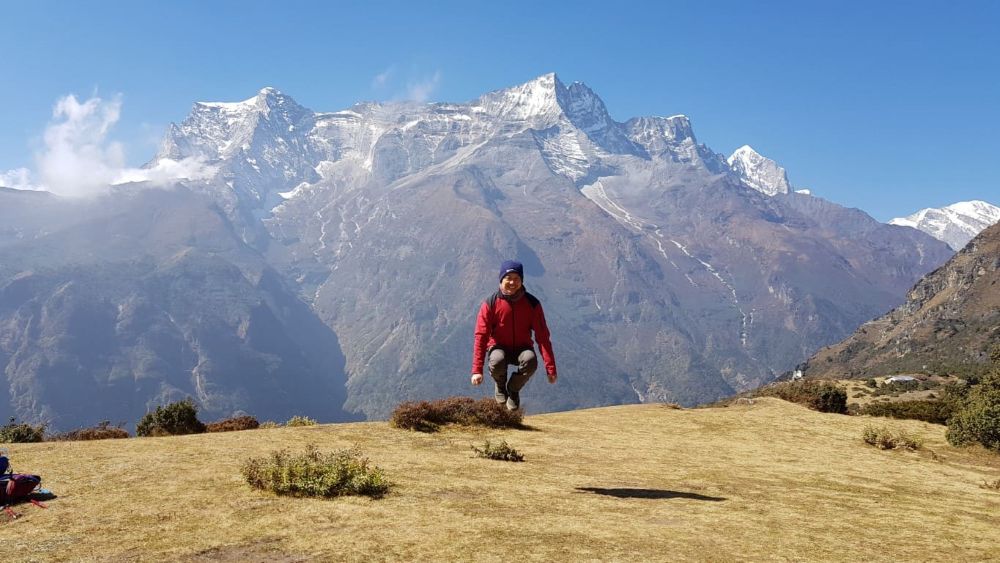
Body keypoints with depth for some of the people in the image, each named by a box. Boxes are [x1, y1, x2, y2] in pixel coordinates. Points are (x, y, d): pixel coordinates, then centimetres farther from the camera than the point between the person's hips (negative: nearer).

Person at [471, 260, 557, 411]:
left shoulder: (532, 303, -10)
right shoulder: (491, 304, -12)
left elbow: (542, 336, -12)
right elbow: (481, 336, -16)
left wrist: (551, 369, -20)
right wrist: (477, 370, -24)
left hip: (521, 348, 1)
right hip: (499, 347, -1)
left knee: (531, 361, -34)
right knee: (497, 360, -36)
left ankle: (513, 389, -2)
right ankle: (500, 384, 2)